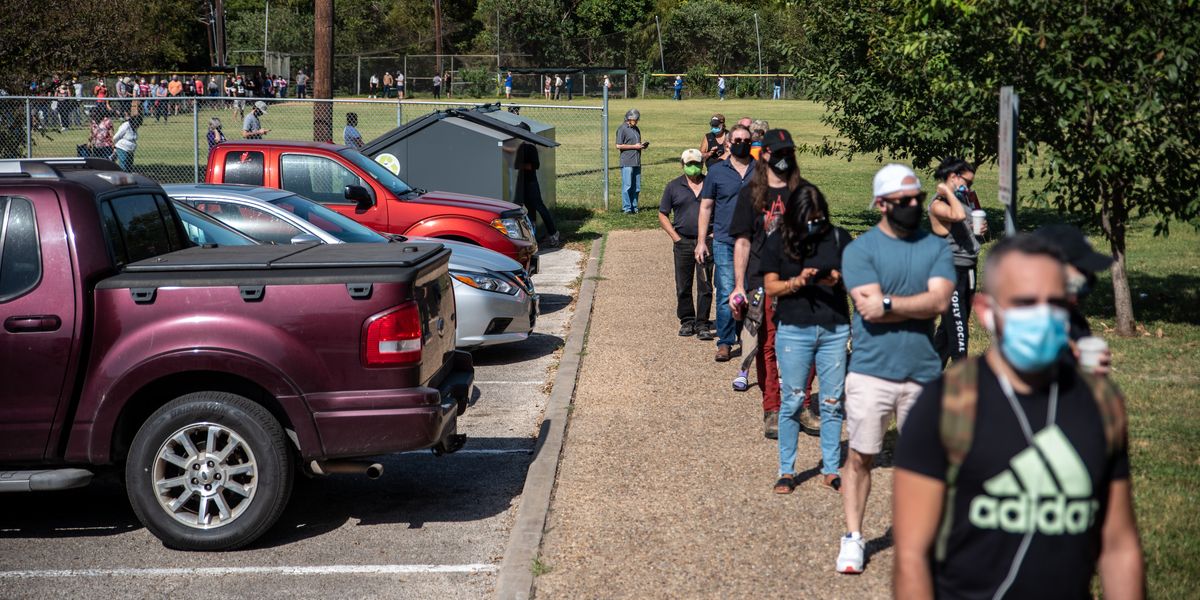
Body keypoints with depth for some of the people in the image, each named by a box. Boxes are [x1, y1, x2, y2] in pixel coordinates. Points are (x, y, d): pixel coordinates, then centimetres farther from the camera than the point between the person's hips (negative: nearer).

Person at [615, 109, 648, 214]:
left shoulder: (636, 129, 19)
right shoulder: (622, 129, -5)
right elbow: (618, 146, -10)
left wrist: (642, 145, 7)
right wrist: (634, 146, -12)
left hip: (637, 162, 7)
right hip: (627, 163, -7)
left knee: (636, 188, 7)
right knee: (627, 186, -6)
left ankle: (634, 207, 13)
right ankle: (627, 208, -2)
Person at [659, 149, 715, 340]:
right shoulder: (673, 187, 5)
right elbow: (663, 215, 8)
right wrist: (676, 237, -2)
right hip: (683, 243, 1)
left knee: (705, 285, -1)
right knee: (683, 286, 6)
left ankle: (702, 324, 6)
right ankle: (686, 321, 19)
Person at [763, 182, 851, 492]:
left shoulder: (838, 237, 4)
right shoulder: (778, 242, 1)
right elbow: (770, 287, 1)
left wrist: (839, 280, -15)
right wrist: (797, 282, -16)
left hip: (835, 329, 1)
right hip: (793, 330, -1)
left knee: (832, 403, 6)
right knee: (792, 402, 3)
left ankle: (831, 471, 16)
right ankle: (787, 471, 14)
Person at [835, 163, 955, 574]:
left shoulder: (936, 248, 5)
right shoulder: (860, 249, -4)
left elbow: (940, 300, -11)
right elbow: (870, 309, -16)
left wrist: (889, 303, -15)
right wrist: (919, 305, -11)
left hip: (923, 373, 3)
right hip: (871, 372, -3)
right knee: (860, 458, 2)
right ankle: (853, 537, 13)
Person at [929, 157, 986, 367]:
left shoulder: (966, 198, 14)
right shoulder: (938, 204, -12)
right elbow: (959, 215, -34)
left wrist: (980, 229, 10)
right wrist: (949, 192, -19)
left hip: (967, 269, 9)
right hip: (951, 270, -9)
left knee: (949, 324, 16)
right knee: (957, 326, -11)